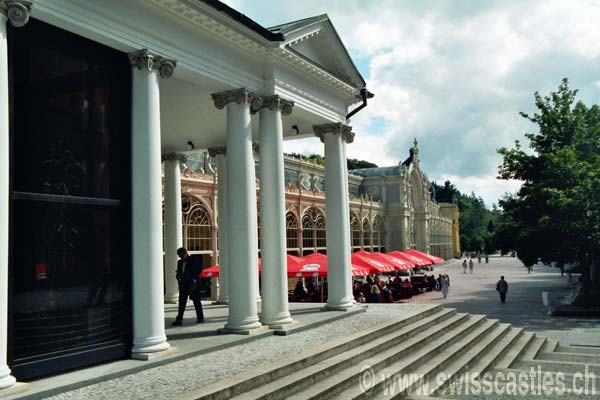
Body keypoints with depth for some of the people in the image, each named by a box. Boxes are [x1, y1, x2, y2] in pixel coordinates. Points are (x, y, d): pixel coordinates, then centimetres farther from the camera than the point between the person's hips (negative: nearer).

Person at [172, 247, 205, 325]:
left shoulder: (194, 260, -3)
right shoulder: (180, 262, 14)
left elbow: (198, 270, -9)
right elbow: (178, 272, 17)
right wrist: (178, 276, -6)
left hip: (193, 284, -5)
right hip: (183, 284, 5)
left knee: (196, 301, 4)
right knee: (182, 302, 0)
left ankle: (200, 318, 12)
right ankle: (179, 319, 1)